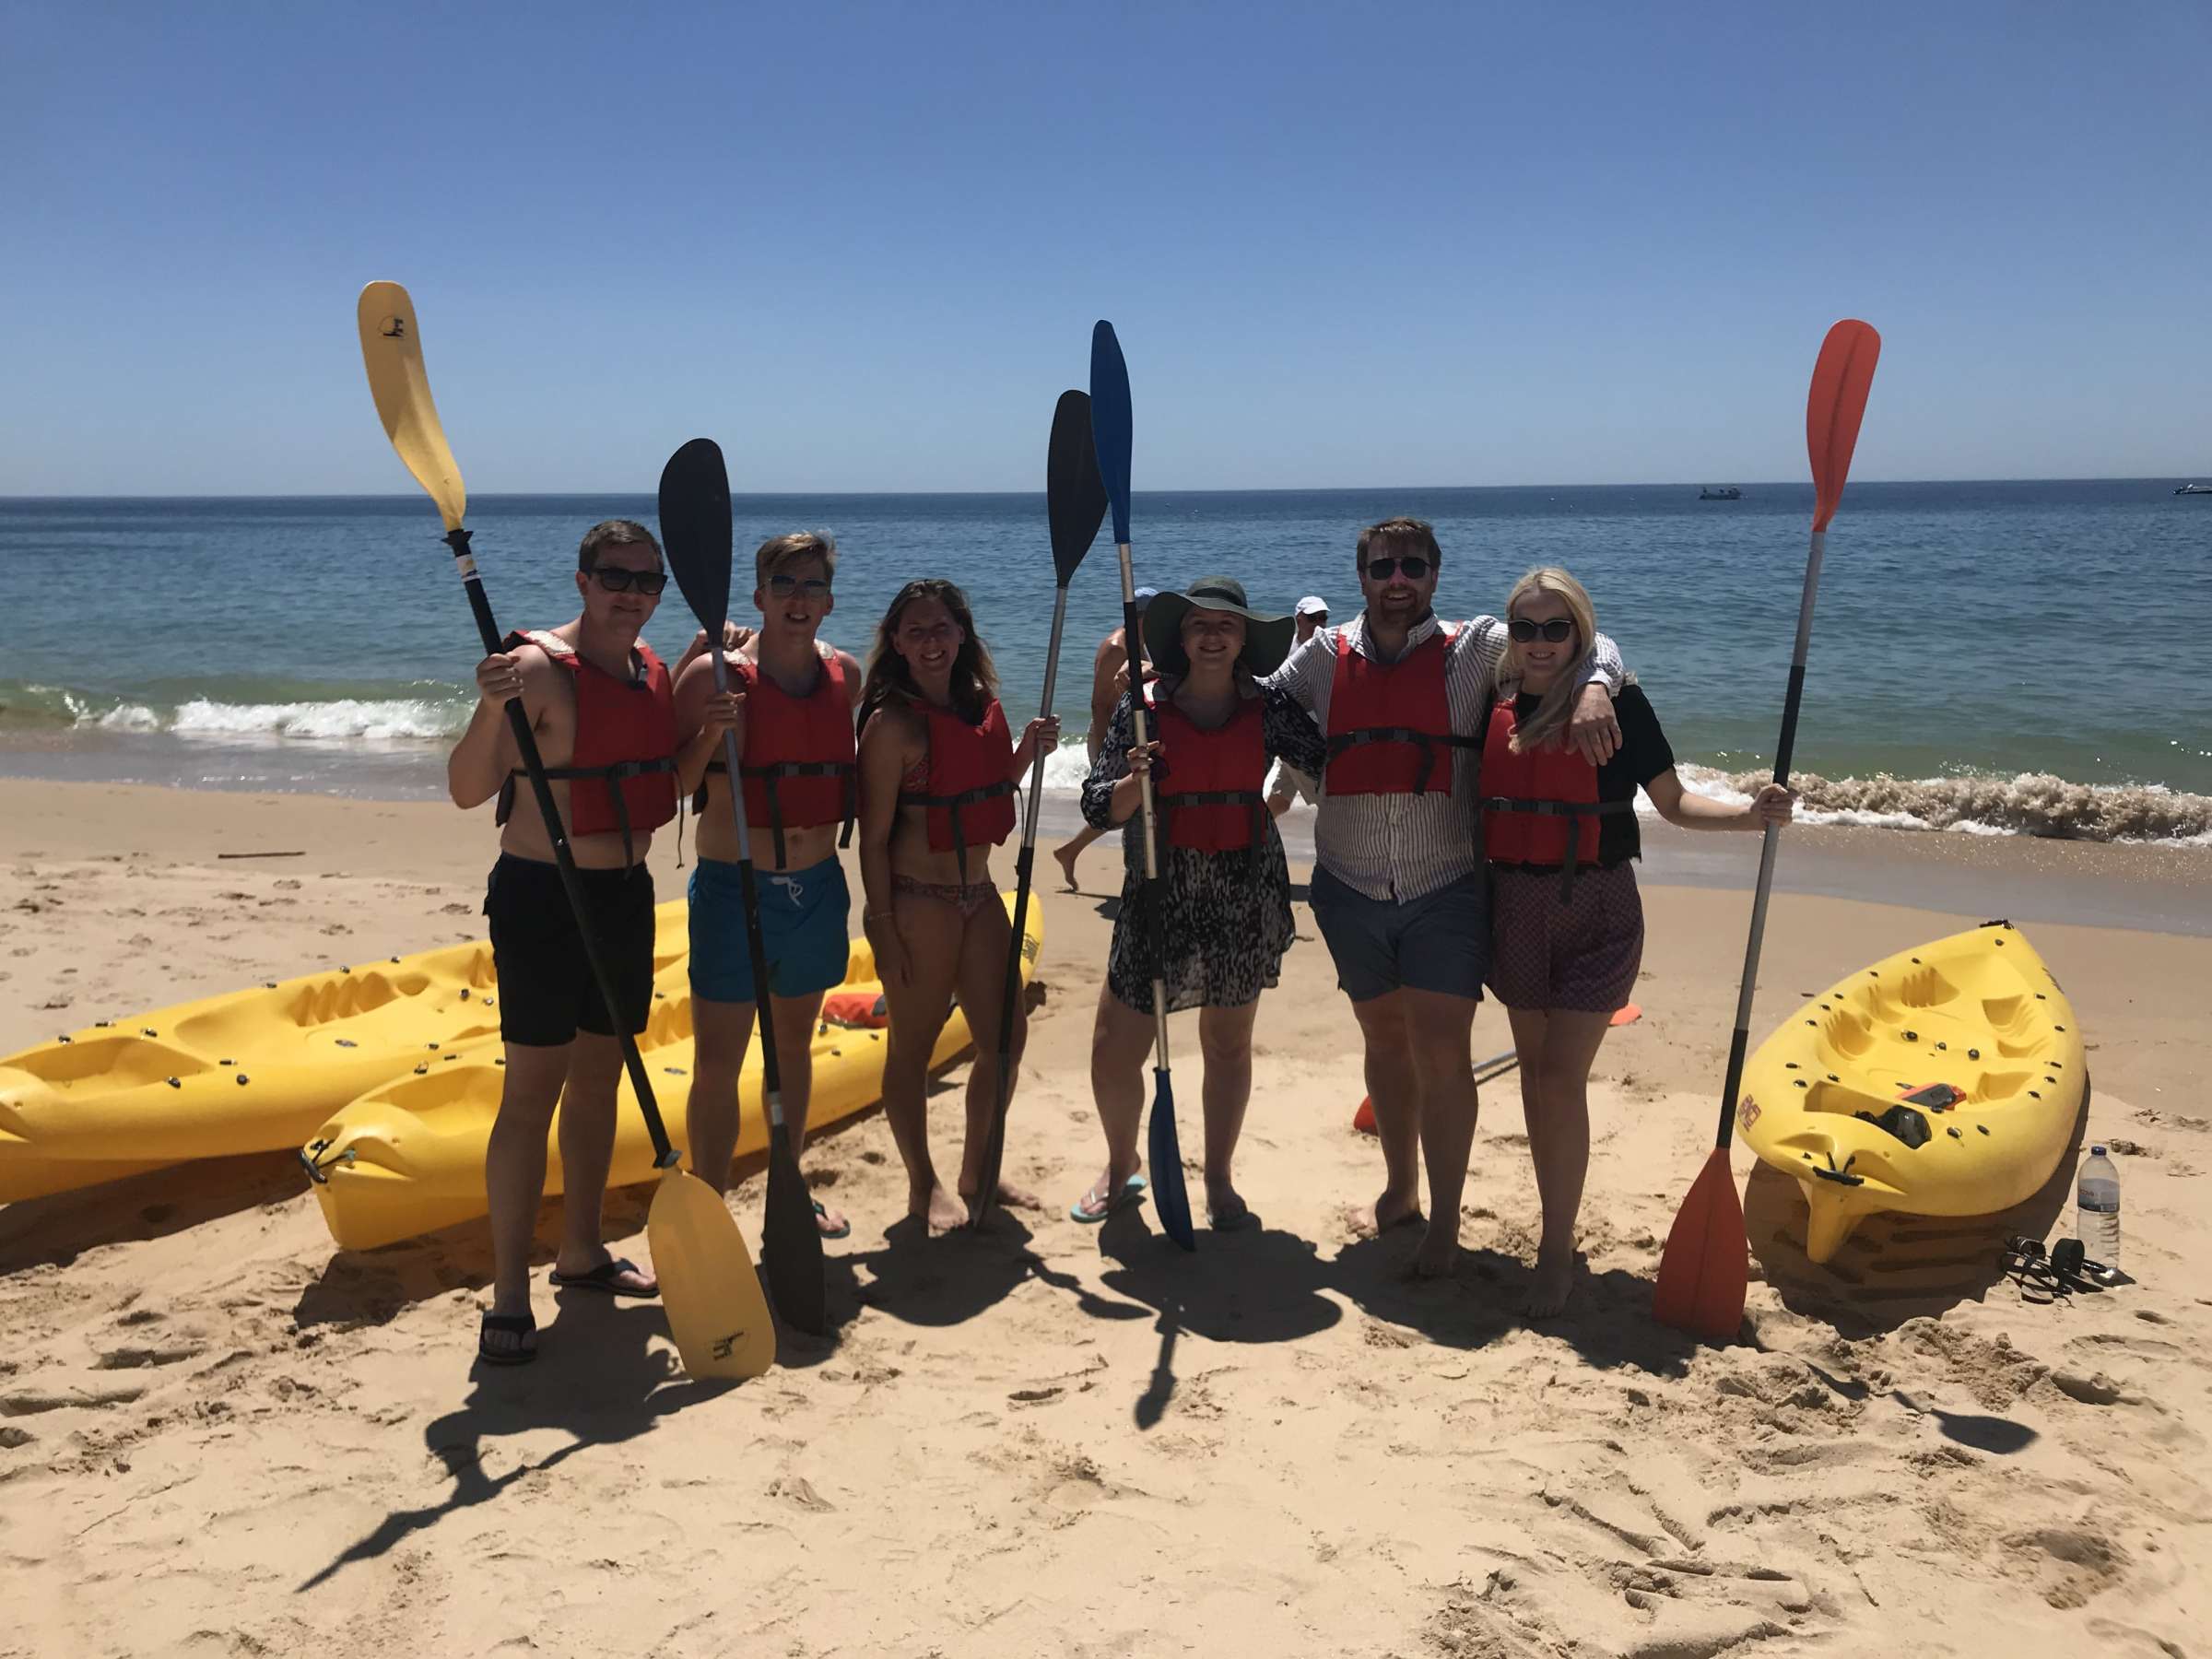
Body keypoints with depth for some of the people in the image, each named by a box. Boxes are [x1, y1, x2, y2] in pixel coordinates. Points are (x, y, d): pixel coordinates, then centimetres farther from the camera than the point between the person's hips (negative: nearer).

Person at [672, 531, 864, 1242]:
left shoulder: (845, 675, 5)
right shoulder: (714, 674, -10)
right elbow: (671, 784, -10)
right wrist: (710, 734, -26)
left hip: (817, 888, 5)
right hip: (733, 889, -5)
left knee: (795, 1046, 19)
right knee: (718, 1063, 0)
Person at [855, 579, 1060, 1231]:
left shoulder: (981, 706, 7)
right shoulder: (892, 722, -14)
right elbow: (874, 836, -14)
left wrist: (1028, 751, 3)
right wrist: (884, 928, -16)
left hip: (978, 892, 8)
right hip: (917, 901, -8)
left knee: (1005, 1034, 14)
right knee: (912, 1045, 6)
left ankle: (978, 1170, 33)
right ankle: (924, 1185, 23)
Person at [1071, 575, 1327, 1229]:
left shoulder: (1269, 710, 1)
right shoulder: (1143, 710, -2)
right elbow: (1098, 806, -4)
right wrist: (1132, 783, -21)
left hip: (1246, 895, 1)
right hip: (1160, 896, -1)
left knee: (1228, 1044, 13)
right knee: (1114, 1051, 1)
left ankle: (1219, 1178, 32)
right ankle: (1121, 1165, 29)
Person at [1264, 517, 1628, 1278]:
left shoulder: (1477, 647, -1)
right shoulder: (1324, 655, 7)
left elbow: (1587, 643, -1)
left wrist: (1594, 690, -22)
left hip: (1446, 891, -3)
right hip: (1351, 891, 3)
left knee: (1440, 1052, -6)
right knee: (1385, 1042, 16)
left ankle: (1445, 1223, 9)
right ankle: (1399, 1190, 34)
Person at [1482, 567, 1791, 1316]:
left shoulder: (1616, 700, -6)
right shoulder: (1495, 703, 4)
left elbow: (1673, 802, -3)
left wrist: (1751, 813, -17)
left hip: (1594, 910, -4)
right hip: (1514, 906, 4)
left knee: (1562, 1079, -8)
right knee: (1535, 1074, 12)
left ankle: (1556, 1253, 3)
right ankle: (1557, 1225, 28)